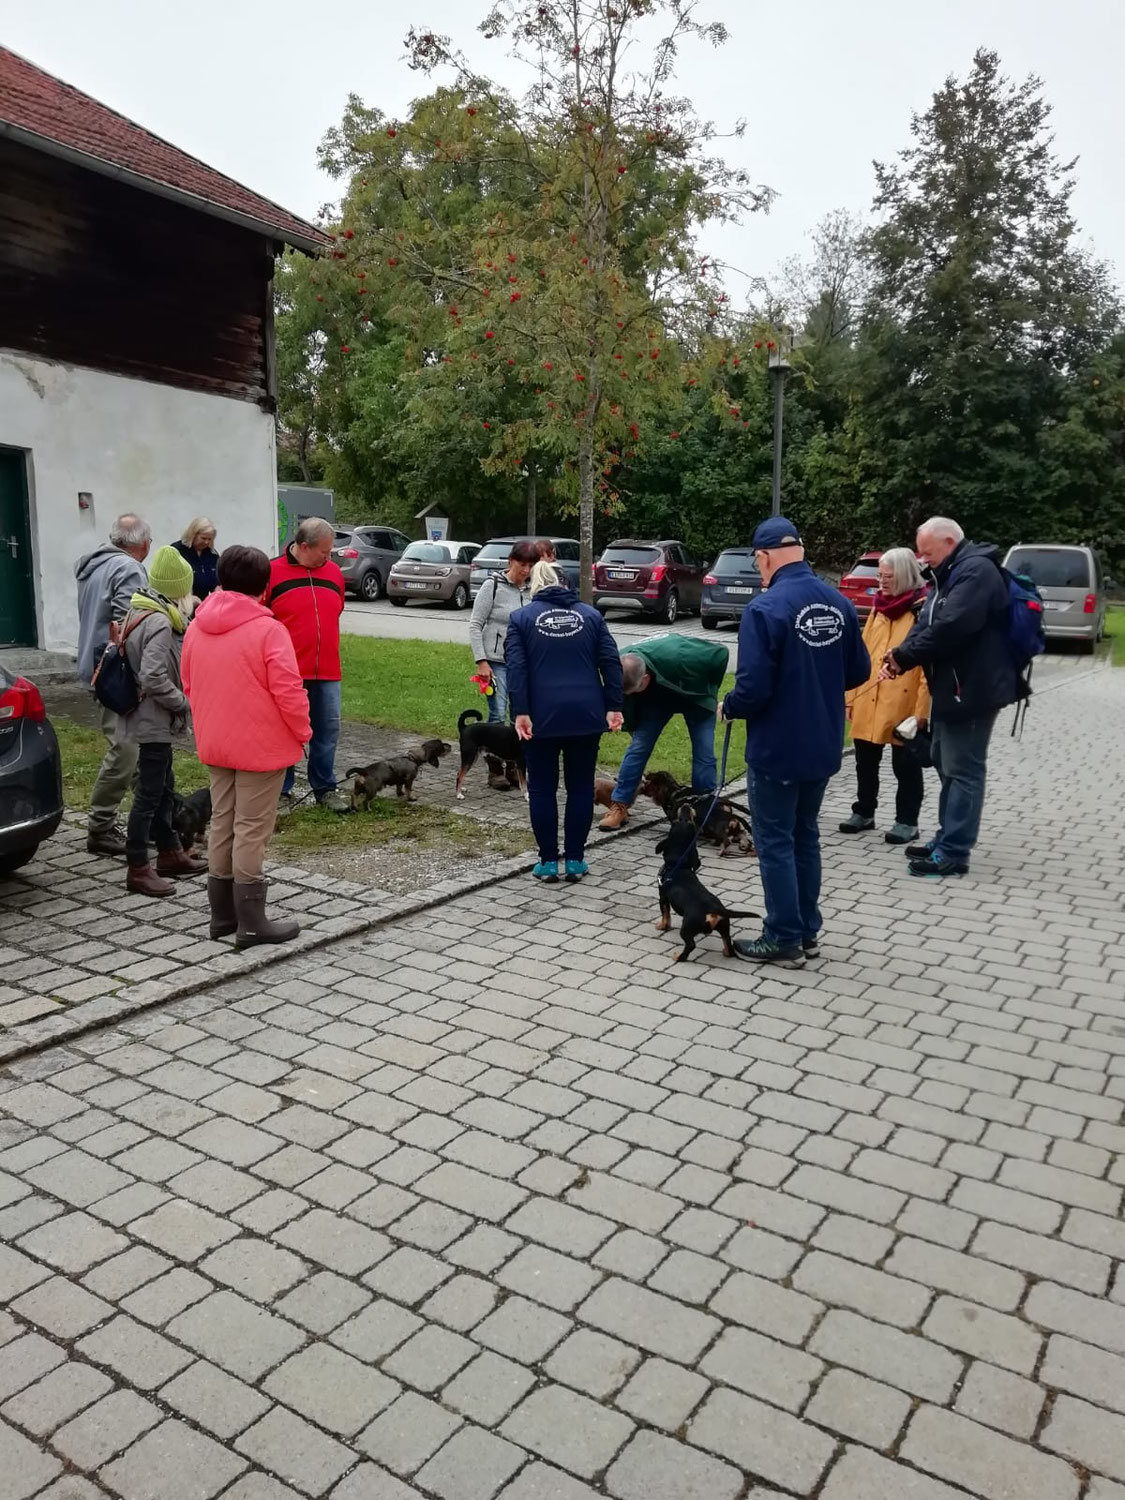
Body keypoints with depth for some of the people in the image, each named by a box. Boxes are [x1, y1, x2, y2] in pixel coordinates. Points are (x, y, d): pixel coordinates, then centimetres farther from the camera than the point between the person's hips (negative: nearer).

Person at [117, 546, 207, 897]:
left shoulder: (139, 611, 8)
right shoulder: (160, 623, -21)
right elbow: (153, 678, -27)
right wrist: (183, 702, -14)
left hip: (148, 717, 10)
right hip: (154, 720, -10)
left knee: (163, 787, 19)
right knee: (149, 793, -3)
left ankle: (169, 853, 31)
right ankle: (138, 870, 4)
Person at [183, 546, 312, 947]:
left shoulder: (197, 628, 5)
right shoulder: (268, 629, -16)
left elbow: (189, 685, 13)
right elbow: (288, 691, -20)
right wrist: (303, 732, -5)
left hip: (214, 744, 7)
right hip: (261, 745, -6)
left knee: (221, 824, 15)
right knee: (251, 830, -1)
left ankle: (222, 914, 23)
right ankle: (251, 923, 5)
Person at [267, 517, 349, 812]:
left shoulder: (333, 572, 9)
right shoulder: (273, 573, -5)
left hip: (327, 672, 4)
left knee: (328, 730, 9)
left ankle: (325, 788, 22)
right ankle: (282, 792, 19)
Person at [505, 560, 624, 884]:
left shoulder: (521, 618, 6)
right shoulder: (590, 614, 12)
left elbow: (516, 667, -6)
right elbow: (611, 662, 3)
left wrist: (521, 712, -10)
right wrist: (613, 707, 3)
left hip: (543, 717, -2)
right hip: (586, 715, 2)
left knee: (542, 788, 9)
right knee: (581, 787, 11)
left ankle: (548, 862, 12)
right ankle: (575, 860, 15)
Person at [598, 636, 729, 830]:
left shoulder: (677, 658, -44)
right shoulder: (621, 668, -30)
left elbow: (721, 652, -27)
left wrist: (710, 690, -14)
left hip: (695, 694, -3)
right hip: (655, 697, 3)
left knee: (704, 754, -10)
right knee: (638, 746, -9)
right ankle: (619, 806, -1)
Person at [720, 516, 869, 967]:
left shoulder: (764, 608, -20)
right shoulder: (839, 603, 1)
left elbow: (754, 688, -23)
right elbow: (859, 671, 10)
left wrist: (728, 706, -2)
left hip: (776, 749, -7)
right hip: (823, 746, 7)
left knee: (775, 841, 6)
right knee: (805, 836, 19)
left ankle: (784, 940, 14)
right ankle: (807, 931, 28)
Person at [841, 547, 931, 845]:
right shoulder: (878, 608, 13)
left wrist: (922, 709, -17)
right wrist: (852, 696, 14)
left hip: (903, 705, -6)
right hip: (868, 703, 7)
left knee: (905, 766, 6)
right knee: (865, 761, 15)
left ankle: (907, 821, 17)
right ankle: (864, 812, 28)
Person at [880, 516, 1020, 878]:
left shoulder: (977, 571, -16)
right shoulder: (950, 575, 17)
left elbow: (950, 627, -27)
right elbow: (926, 624, 11)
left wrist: (904, 656, -16)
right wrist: (901, 654, -8)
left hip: (972, 689, -10)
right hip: (950, 687, 10)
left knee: (962, 770, -5)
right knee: (946, 765, 16)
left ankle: (953, 852, 0)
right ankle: (946, 839, 26)